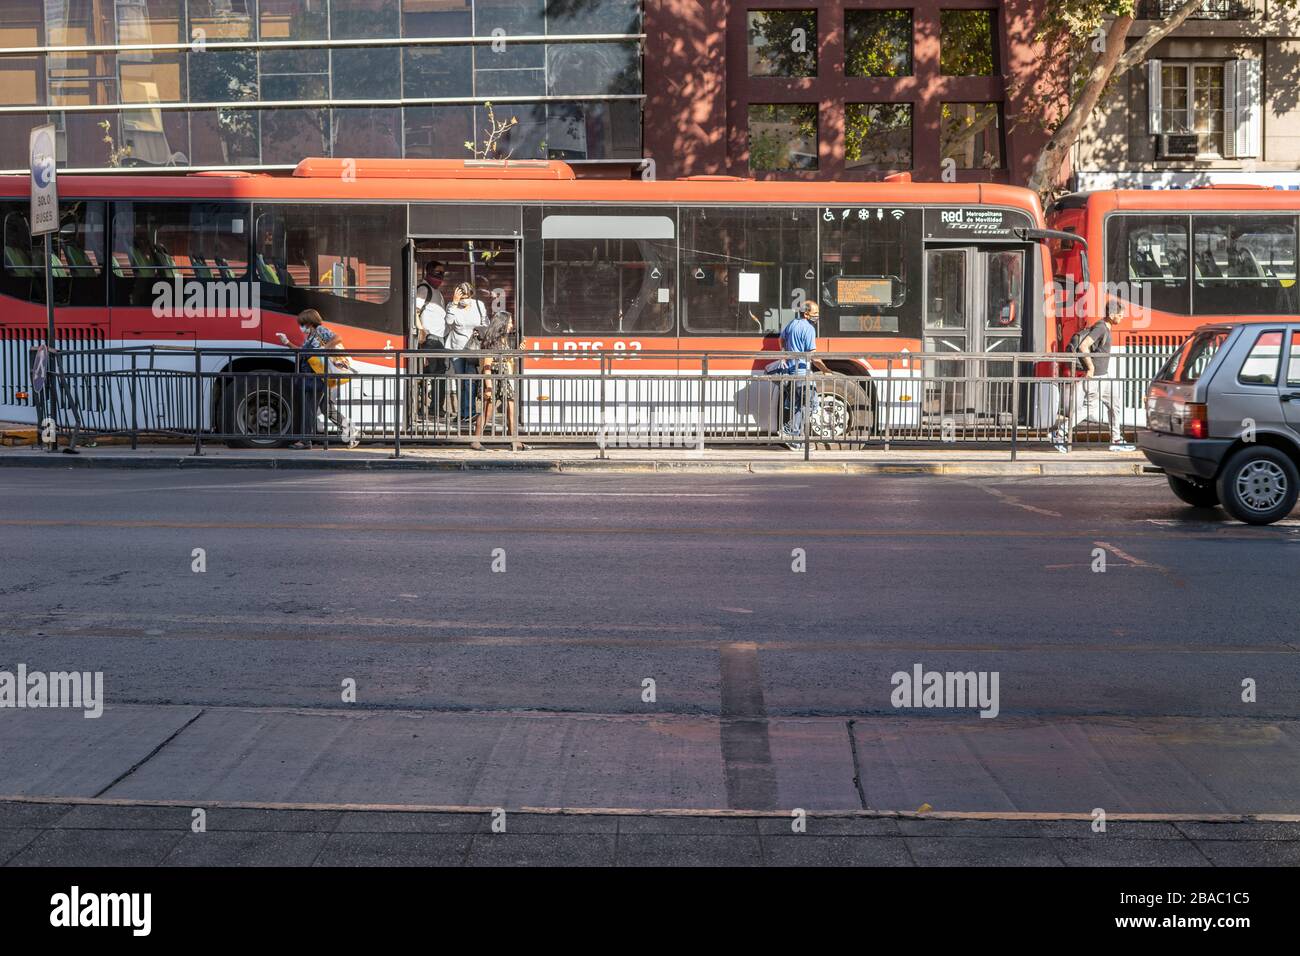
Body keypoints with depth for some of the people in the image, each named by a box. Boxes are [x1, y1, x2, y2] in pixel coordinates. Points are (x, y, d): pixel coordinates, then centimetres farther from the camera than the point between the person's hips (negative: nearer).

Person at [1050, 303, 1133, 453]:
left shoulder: (1106, 328, 12)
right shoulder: (1100, 328, -18)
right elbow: (1083, 346, -27)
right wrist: (1091, 367, -20)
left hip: (1103, 376, 10)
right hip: (1095, 377, -10)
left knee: (1113, 405, 11)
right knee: (1089, 408, -5)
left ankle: (1117, 440, 16)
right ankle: (1060, 432, 0)